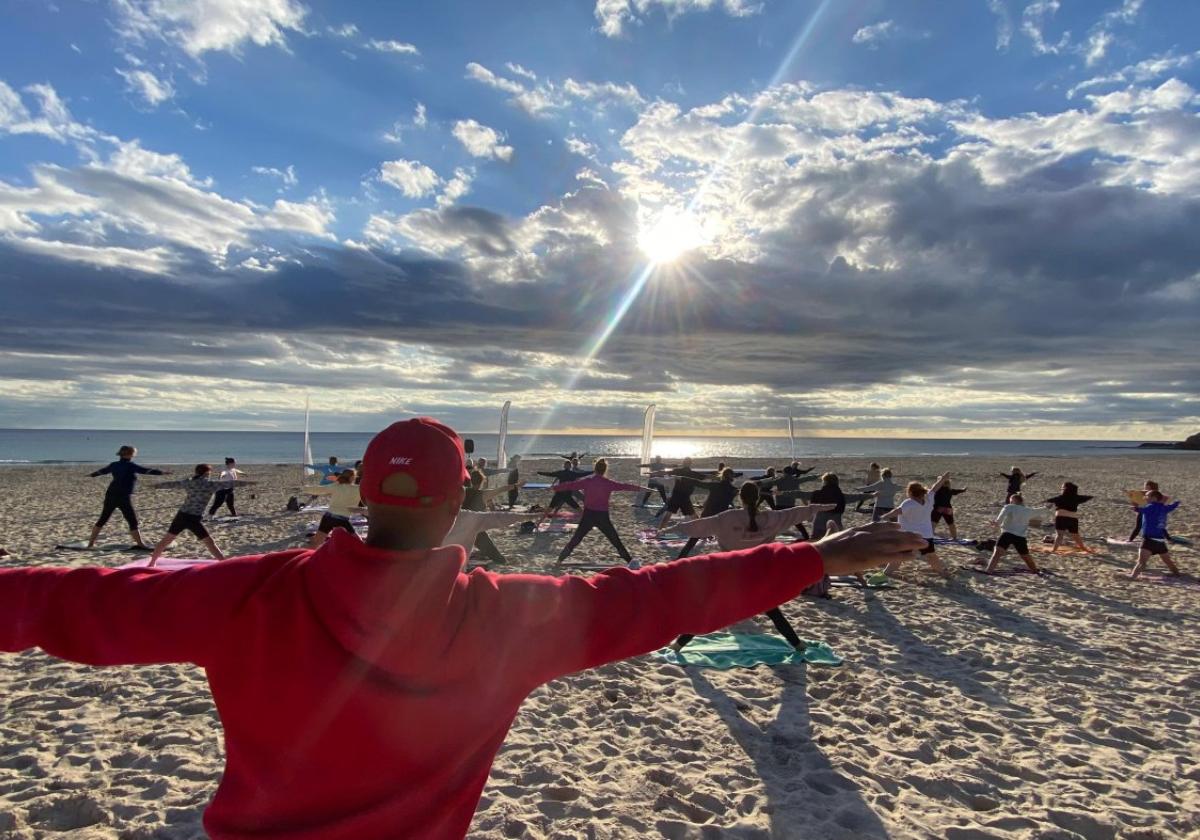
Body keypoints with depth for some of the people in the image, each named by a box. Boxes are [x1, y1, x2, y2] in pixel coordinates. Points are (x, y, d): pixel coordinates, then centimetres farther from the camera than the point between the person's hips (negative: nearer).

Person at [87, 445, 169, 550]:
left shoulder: (114, 465, 10)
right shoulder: (130, 466, -10)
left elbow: (102, 470, 29)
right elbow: (147, 470, -17)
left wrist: (92, 474, 48)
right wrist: (163, 472, -16)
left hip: (110, 495, 7)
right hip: (124, 497, -7)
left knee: (102, 519, 17)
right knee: (133, 522, -4)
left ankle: (91, 543, 23)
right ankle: (140, 544, -5)